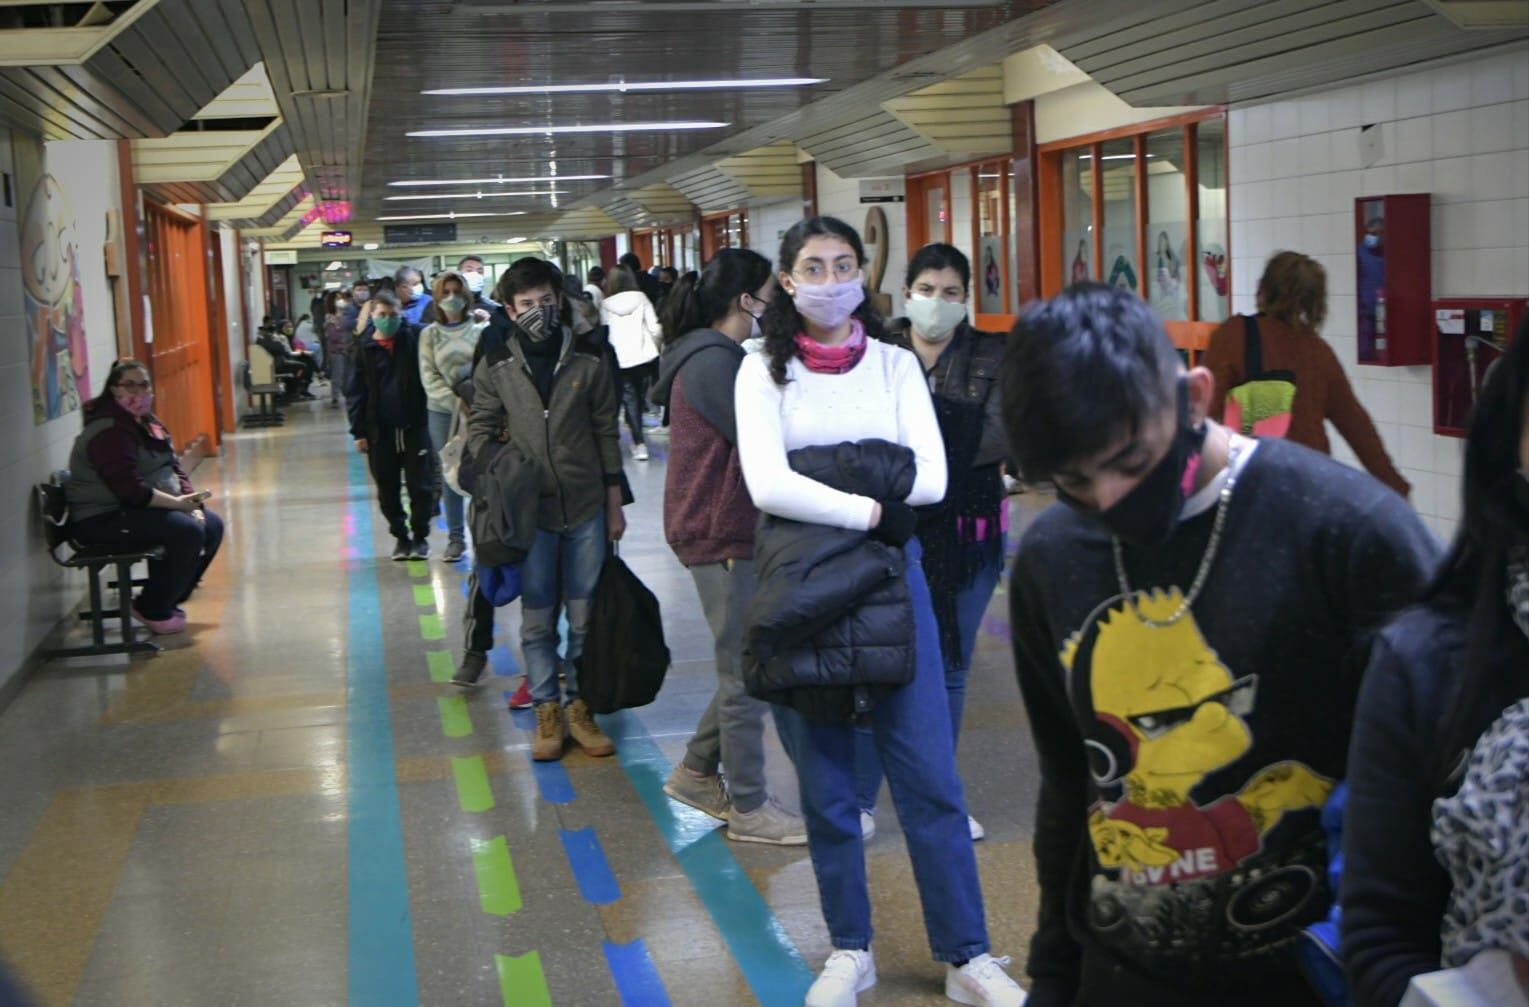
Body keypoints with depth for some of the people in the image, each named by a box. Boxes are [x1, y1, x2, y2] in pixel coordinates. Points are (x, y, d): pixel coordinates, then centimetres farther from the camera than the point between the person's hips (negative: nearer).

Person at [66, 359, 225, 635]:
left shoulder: (147, 423, 11)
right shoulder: (108, 432, -21)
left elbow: (174, 467, 12)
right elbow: (131, 490, -28)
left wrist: (191, 501, -5)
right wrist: (178, 503, -19)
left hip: (140, 508, 11)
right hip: (103, 519, -11)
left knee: (212, 526, 5)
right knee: (188, 531, -26)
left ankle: (168, 599, 13)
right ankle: (153, 610, -10)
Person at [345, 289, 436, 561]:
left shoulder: (415, 339, -2)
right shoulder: (365, 349, 0)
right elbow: (355, 392, 1)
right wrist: (359, 431, -3)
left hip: (415, 426, -1)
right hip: (380, 432, 1)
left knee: (421, 486, 3)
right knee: (388, 490, 9)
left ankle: (420, 536, 18)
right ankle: (400, 536, 24)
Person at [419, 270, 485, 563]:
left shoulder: (480, 330, 3)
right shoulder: (429, 334, 8)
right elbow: (428, 376, 1)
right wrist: (454, 401, -13)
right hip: (442, 410, 2)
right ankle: (455, 538, 15)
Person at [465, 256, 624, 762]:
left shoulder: (588, 360, 1)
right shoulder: (495, 366, 0)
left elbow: (606, 432, 6)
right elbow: (481, 429, 7)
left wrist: (614, 504, 7)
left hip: (586, 509, 1)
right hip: (530, 511, 0)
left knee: (584, 615, 7)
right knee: (537, 618, 5)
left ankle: (579, 705, 20)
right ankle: (547, 710, 15)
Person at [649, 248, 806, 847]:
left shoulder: (711, 357, 15)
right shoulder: (714, 361, -18)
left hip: (730, 530, 10)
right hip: (723, 534, -10)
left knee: (745, 664, 18)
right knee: (746, 674, 0)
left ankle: (696, 773, 29)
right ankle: (749, 809, 11)